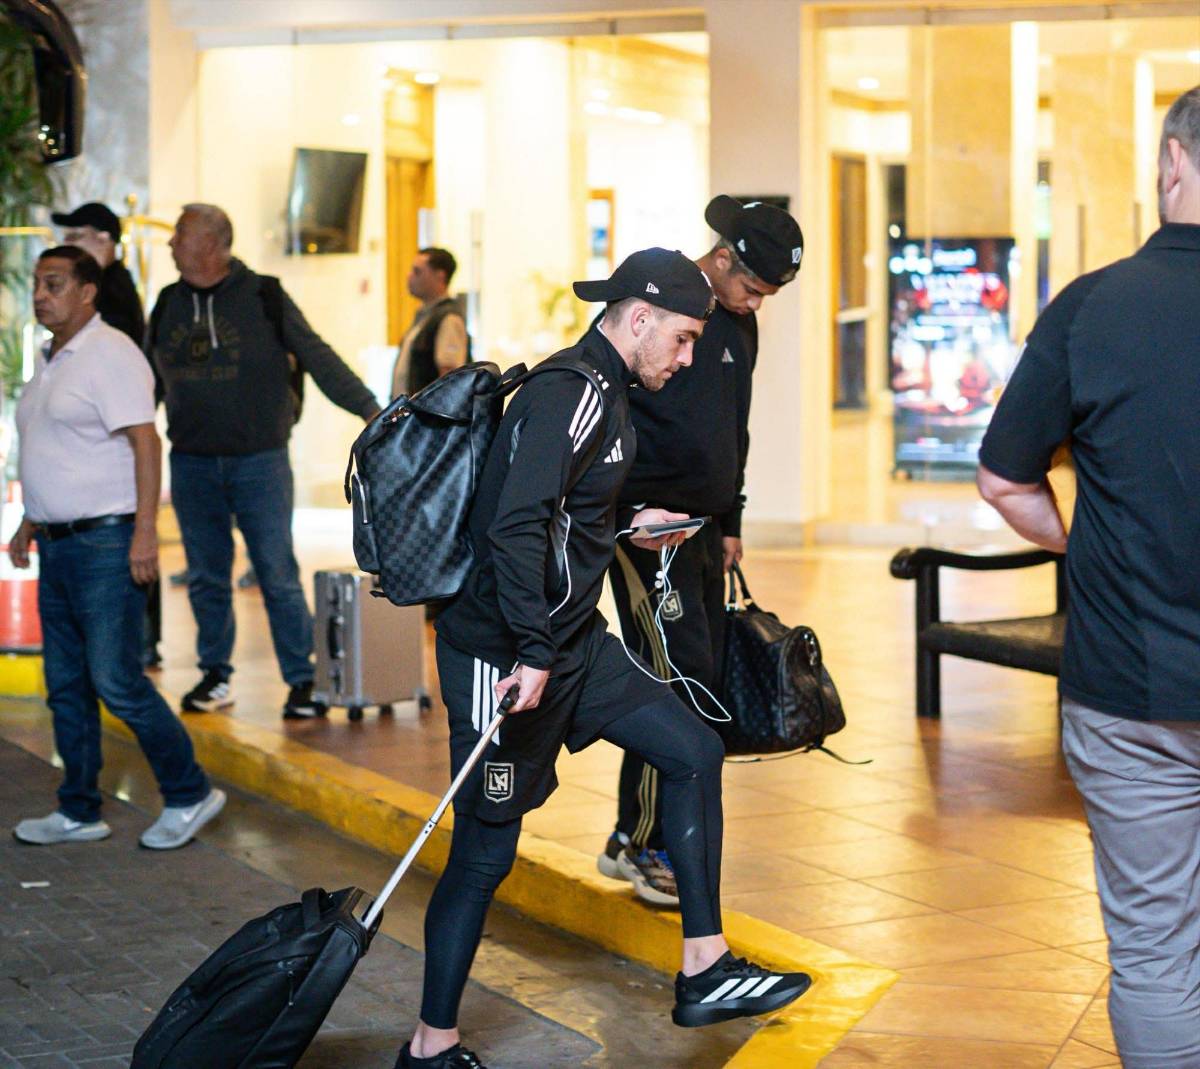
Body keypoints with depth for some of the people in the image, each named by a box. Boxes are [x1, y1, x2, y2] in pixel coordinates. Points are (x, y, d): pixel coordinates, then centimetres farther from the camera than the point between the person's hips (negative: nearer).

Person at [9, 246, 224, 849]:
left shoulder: (110, 354, -11)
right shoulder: (51, 362, 17)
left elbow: (145, 444, -18)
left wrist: (144, 532, -24)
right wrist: (31, 522, 24)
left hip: (106, 544, -9)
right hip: (58, 546, 9)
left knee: (115, 680, -10)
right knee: (67, 685, 11)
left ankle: (189, 794, 3)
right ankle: (78, 812, 19)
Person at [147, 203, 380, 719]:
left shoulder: (264, 298, -4)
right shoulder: (167, 306, 9)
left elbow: (318, 358, -4)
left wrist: (369, 407, -10)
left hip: (258, 461, -4)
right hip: (192, 464, 4)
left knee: (278, 574, -3)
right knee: (206, 578, 9)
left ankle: (302, 681, 4)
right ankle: (215, 676, 21)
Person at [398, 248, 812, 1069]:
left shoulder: (604, 394, 12)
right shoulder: (572, 394, -19)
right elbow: (516, 526, -29)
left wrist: (626, 528, 24)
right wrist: (533, 653, -30)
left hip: (573, 641, 10)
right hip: (506, 656, -10)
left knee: (695, 752, 8)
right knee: (486, 852, -1)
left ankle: (704, 971, 14)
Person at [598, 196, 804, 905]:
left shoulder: (741, 324, 13)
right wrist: (627, 511, -17)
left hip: (704, 525, 8)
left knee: (703, 682, 7)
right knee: (680, 677, -11)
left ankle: (633, 841, 16)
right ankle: (648, 847, -1)